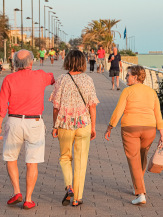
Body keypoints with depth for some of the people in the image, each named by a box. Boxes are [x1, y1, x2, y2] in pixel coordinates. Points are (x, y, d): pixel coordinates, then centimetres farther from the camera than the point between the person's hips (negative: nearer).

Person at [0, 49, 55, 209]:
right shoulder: (39, 76, -4)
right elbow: (52, 78, 21)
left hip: (14, 124, 0)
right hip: (34, 124, 0)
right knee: (32, 163, 7)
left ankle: (17, 192, 6)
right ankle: (28, 200, 4)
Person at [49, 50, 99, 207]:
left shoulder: (61, 80, -5)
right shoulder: (88, 80, -3)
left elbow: (56, 106, -5)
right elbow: (92, 106, -4)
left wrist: (55, 126, 3)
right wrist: (93, 127, 3)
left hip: (65, 125, 0)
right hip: (84, 124, 0)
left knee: (65, 158, 19)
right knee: (81, 161, 9)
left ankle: (69, 187, -3)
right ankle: (77, 198, 11)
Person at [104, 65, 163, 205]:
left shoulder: (127, 91, -6)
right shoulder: (151, 92, 7)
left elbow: (118, 112, -10)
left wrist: (109, 129, -1)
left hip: (130, 129, -4)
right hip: (148, 129, 4)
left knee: (134, 162, 0)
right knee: (142, 156, 26)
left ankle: (141, 194, -11)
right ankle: (138, 186, 37)